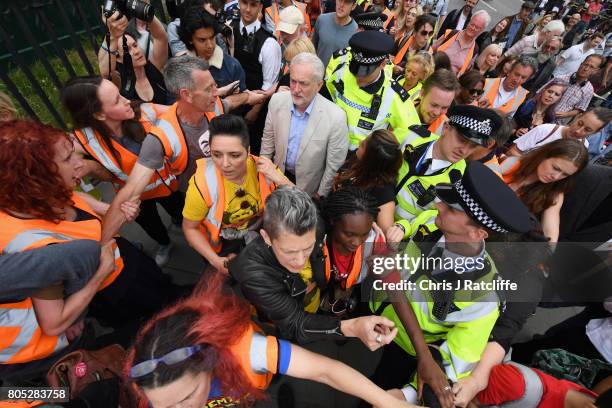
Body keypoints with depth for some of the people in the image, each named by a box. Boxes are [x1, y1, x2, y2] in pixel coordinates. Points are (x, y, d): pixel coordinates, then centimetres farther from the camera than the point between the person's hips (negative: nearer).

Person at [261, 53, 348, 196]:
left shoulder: (336, 117, -27)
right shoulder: (277, 100, -15)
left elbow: (334, 165, -17)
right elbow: (268, 139, -1)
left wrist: (320, 195, -9)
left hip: (309, 188, -3)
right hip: (279, 177, 3)